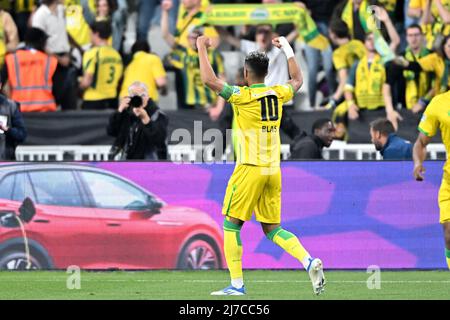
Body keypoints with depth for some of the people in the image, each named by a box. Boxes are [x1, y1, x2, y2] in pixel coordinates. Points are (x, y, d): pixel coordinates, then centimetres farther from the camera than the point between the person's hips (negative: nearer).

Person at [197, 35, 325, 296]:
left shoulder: (243, 96, -10)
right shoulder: (277, 94, 7)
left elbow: (209, 80, -18)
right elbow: (297, 80, 29)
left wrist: (202, 49, -5)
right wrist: (287, 48, 37)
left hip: (250, 169, -6)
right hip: (274, 171, 6)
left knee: (231, 224, 5)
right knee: (272, 228, 12)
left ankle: (237, 284, 0)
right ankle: (309, 261, -9)